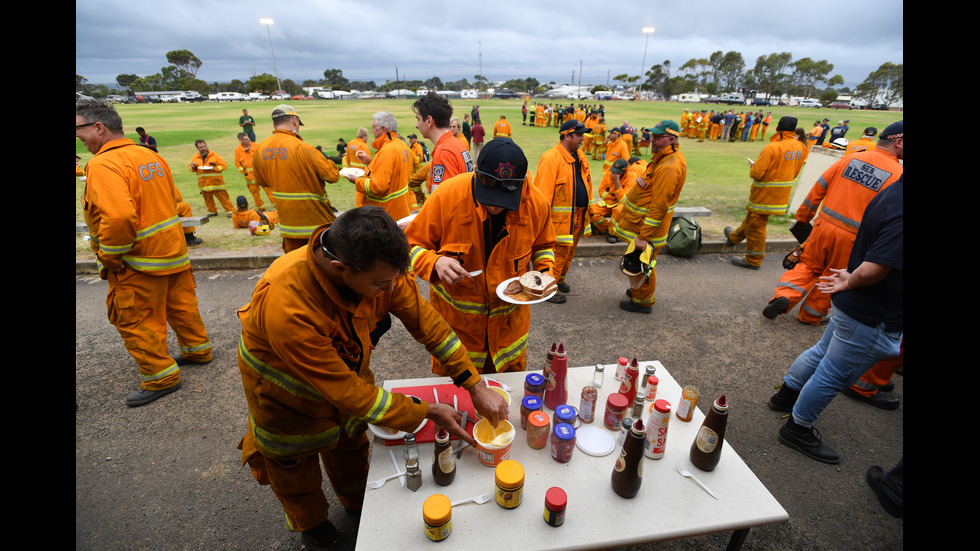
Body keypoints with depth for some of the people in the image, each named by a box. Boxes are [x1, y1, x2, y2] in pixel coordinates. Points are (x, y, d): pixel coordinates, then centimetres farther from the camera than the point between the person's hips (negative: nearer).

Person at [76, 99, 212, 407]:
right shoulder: (151, 156, 7)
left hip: (140, 261, -8)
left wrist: (109, 257, -18)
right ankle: (198, 350, 36)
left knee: (135, 321, 6)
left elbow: (118, 217, -32)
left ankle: (160, 377, 16)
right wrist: (157, 230, 18)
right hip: (173, 249, 9)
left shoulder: (103, 165, -20)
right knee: (179, 305, 21)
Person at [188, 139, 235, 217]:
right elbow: (190, 167, 21)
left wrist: (214, 168, -18)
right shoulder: (195, 157, 10)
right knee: (208, 199, 12)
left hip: (216, 182, -4)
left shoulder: (214, 155, -1)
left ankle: (230, 210, -1)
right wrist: (192, 167, -4)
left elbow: (224, 165, -5)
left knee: (223, 197, -7)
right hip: (203, 184, 5)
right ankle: (212, 211, 26)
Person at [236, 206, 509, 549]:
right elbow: (345, 390, -37)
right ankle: (309, 522, 57)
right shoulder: (286, 308, -45)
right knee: (294, 460, 23)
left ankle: (357, 501, 59)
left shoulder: (380, 267, -30)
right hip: (288, 385, -4)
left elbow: (425, 321, -20)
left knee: (350, 442, 27)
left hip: (345, 367, 4)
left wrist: (477, 386, -24)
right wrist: (428, 412, -29)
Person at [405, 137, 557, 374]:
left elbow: (543, 245, 7)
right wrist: (435, 262, -32)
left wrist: (545, 272, -11)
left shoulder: (537, 203, -14)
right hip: (454, 319, -1)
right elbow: (412, 244, -12)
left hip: (509, 321, 2)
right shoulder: (447, 195, -23)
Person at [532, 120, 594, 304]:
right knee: (558, 252, -1)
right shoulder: (551, 158, -17)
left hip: (578, 216, 9)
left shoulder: (580, 156, 11)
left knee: (569, 251, 19)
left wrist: (589, 207, 19)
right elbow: (544, 190, -20)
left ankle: (560, 280, 38)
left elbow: (586, 184, 19)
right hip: (560, 217, -9)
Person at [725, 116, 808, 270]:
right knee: (752, 217, 25)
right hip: (782, 192, 8)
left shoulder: (772, 148, -22)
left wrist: (752, 166, -1)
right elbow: (795, 171, 13)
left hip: (766, 193, -8)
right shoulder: (800, 147, 3)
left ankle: (753, 260, 11)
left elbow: (757, 173, -22)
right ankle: (734, 237, 46)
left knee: (756, 225, 2)